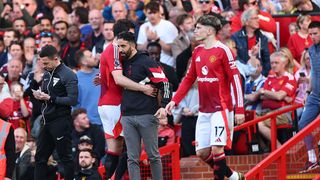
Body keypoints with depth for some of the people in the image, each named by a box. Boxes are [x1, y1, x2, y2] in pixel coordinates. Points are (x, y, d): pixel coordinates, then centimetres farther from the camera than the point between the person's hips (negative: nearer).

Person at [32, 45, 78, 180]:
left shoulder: (68, 75, -11)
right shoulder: (47, 75, 15)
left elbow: (72, 100, -19)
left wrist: (50, 98, -20)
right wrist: (39, 95, 2)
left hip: (60, 122, -9)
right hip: (47, 121, 9)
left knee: (65, 157, -3)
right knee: (40, 157, 9)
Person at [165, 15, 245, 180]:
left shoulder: (222, 50, -10)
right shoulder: (197, 52, 11)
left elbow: (235, 79, -11)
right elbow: (189, 79, 19)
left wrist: (239, 110, -15)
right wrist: (174, 101, 10)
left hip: (221, 109, -7)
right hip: (204, 110, 7)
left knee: (216, 149, -13)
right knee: (202, 152, 5)